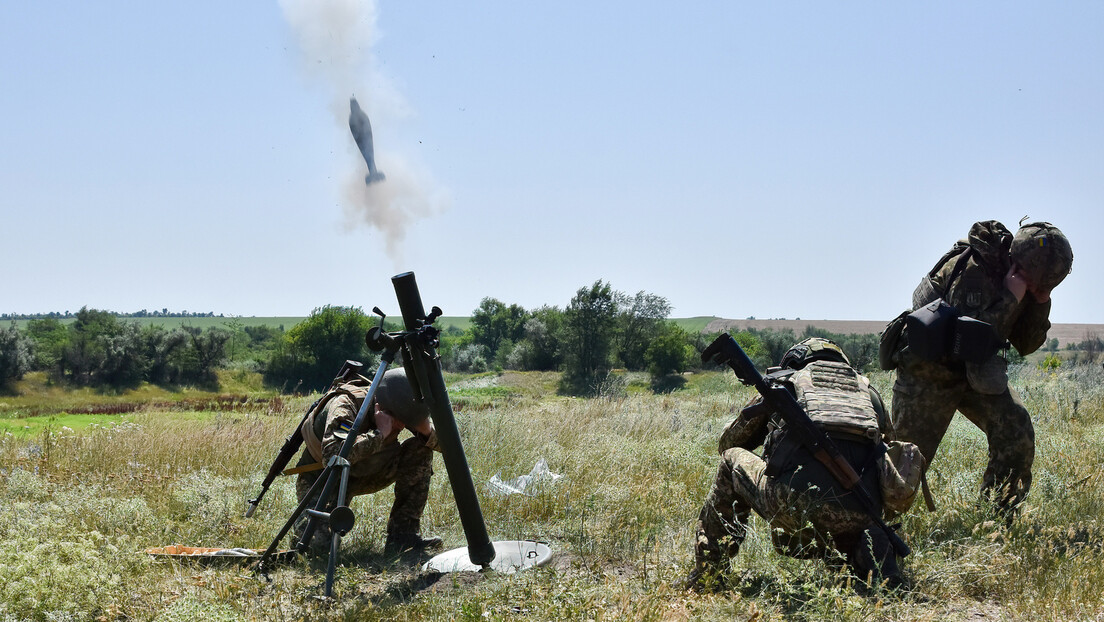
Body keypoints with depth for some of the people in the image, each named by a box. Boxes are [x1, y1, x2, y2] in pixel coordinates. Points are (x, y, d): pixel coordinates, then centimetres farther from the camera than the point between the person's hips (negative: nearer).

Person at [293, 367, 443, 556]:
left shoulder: (399, 411, -15)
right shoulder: (345, 404, -33)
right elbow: (332, 455, -51)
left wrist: (427, 430, -30)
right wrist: (379, 433, -44)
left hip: (364, 473, 5)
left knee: (421, 451, -15)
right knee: (320, 541, -28)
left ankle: (403, 535, -12)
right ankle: (305, 522, 10)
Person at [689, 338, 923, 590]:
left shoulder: (783, 382, 26)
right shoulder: (866, 388, 31)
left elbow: (727, 443, 38)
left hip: (796, 499, -2)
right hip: (859, 513, 2)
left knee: (732, 460, 28)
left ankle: (706, 573, 27)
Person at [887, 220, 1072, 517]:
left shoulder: (1026, 280, -4)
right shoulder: (972, 269, -27)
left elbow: (1026, 345, 2)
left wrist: (1041, 301, -13)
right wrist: (1010, 298, -35)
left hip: (975, 370, 7)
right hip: (928, 371, -6)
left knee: (1016, 432, -9)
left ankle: (997, 517, 3)